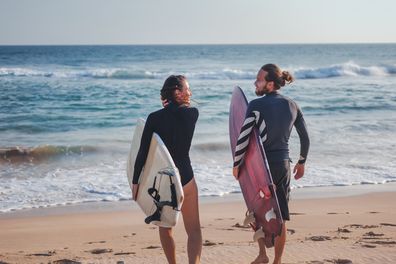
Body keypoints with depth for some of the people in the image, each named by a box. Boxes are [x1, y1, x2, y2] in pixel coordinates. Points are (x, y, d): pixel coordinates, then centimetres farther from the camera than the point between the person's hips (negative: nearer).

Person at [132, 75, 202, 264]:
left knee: (165, 227, 19)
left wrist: (135, 181, -1)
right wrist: (173, 106, 4)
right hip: (184, 176, -1)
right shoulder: (192, 113, -6)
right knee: (194, 230, 3)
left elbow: (142, 153, -8)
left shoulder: (154, 118, -8)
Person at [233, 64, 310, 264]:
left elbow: (243, 138, -14)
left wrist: (236, 164, -2)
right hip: (283, 165, 4)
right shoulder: (292, 106, 3)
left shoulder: (256, 105, -12)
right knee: (280, 217, 10)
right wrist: (302, 162, 22)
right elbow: (305, 138, 8)